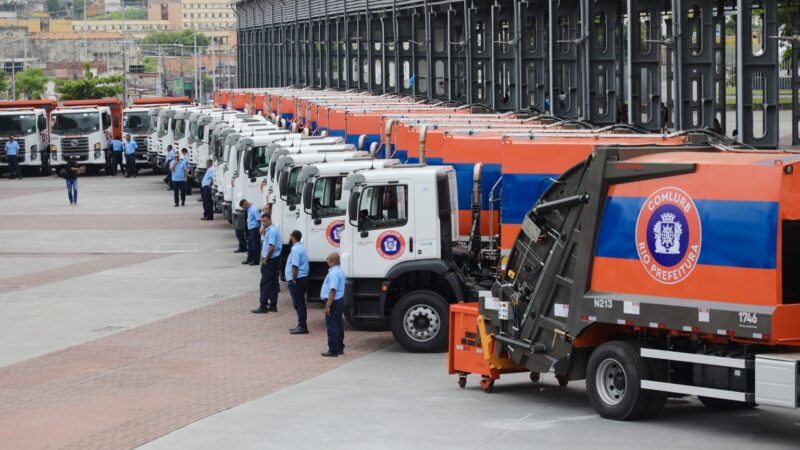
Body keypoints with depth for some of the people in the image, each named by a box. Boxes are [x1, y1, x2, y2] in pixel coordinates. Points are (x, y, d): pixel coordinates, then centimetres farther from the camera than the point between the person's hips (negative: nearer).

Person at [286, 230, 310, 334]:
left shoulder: (295, 249, -18)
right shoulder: (301, 247, 15)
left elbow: (295, 266, -24)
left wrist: (294, 280, -19)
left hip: (297, 280, -10)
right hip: (303, 278, 10)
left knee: (298, 304, -6)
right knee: (300, 303, 15)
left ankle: (302, 326, -6)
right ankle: (301, 325, 20)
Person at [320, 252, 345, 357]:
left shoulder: (333, 273, -21)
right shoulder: (339, 271, 12)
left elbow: (333, 290, -26)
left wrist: (328, 306, -25)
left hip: (333, 301, -10)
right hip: (339, 301, 10)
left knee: (332, 327, -6)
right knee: (338, 326, 16)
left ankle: (333, 350, -5)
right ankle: (339, 348, 23)